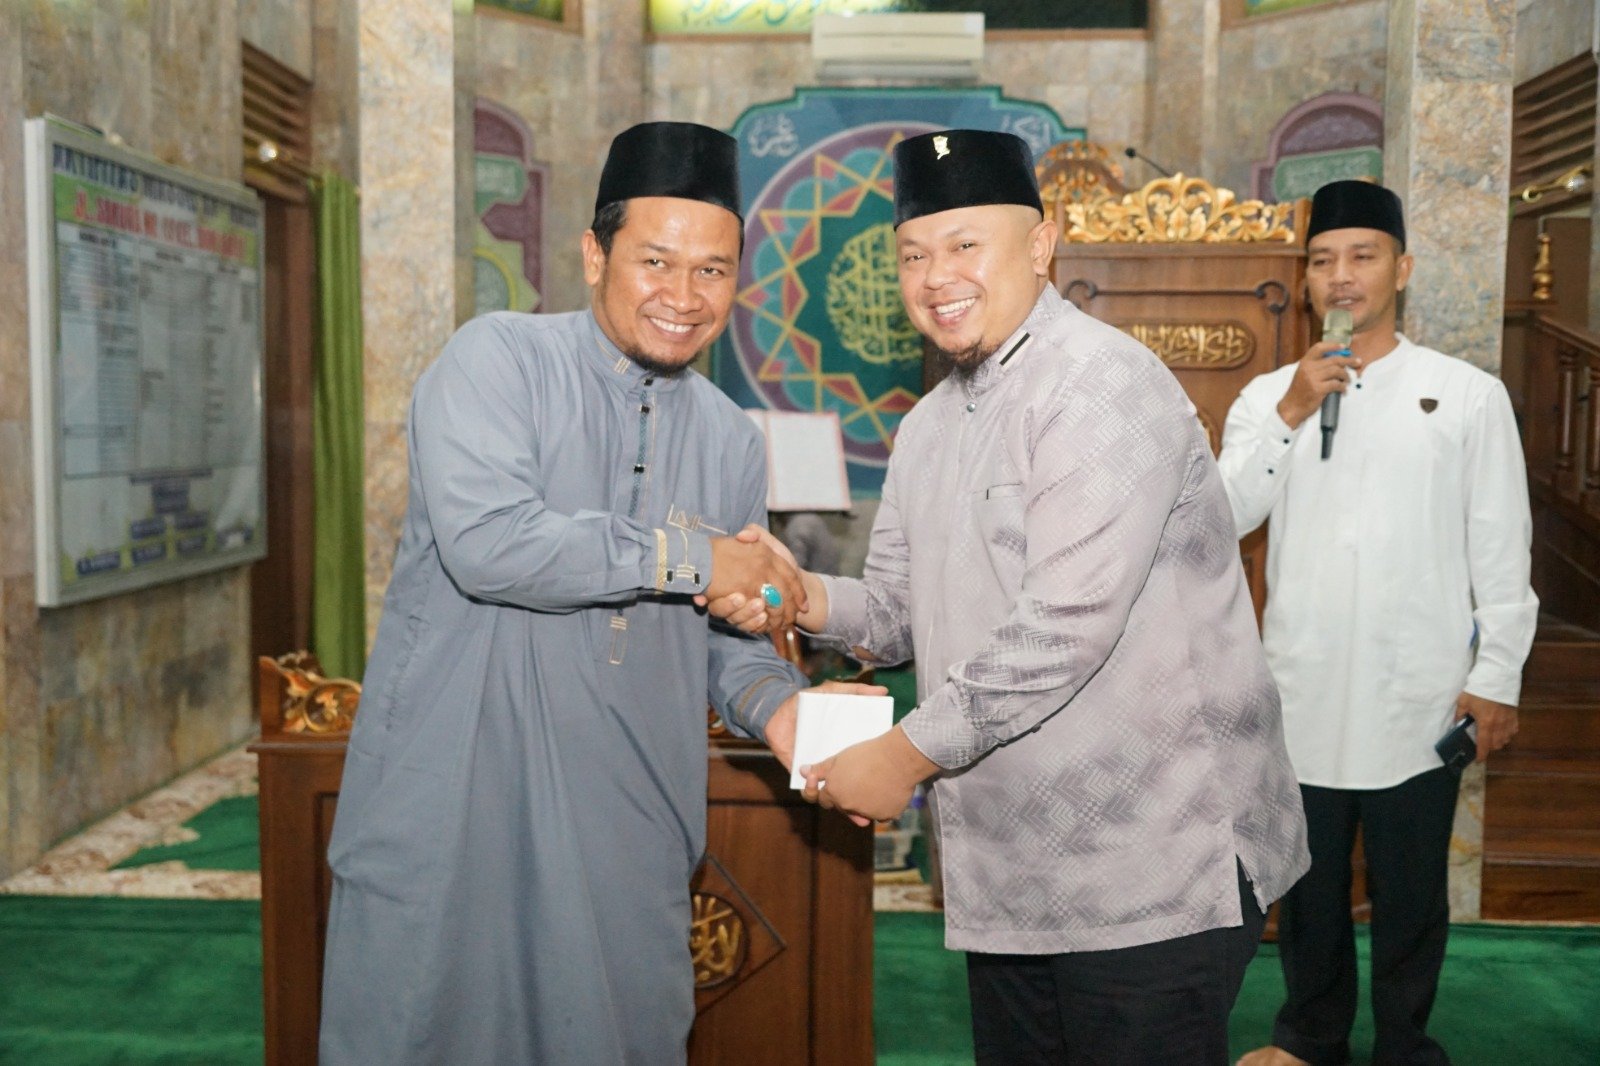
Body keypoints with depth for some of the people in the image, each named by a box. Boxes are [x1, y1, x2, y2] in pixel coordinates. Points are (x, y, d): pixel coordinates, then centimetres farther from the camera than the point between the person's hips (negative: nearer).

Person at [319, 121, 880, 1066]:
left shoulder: (733, 442, 9)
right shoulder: (498, 360, -8)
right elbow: (485, 541, -24)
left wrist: (777, 706, -7)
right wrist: (687, 557, -18)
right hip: (452, 819, -4)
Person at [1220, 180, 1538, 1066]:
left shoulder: (1469, 395, -2)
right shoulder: (1268, 395, 4)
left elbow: (1503, 553, -1)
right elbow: (1223, 519, -8)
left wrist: (1497, 676, -4)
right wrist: (1290, 415, -16)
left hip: (1418, 695, -2)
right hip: (1304, 688, 2)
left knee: (1410, 889, 11)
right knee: (1308, 884, 15)